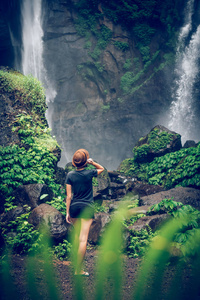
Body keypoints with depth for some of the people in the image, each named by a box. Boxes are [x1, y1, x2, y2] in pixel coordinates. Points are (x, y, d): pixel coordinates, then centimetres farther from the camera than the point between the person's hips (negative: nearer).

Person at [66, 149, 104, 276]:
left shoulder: (70, 175, -4)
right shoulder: (89, 173, -9)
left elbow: (69, 196, -2)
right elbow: (102, 168, 13)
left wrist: (67, 212, 4)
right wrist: (92, 162, -1)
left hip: (74, 207, 4)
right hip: (87, 208, -3)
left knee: (77, 235, 21)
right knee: (83, 239, -4)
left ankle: (77, 261, 35)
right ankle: (78, 270, -4)